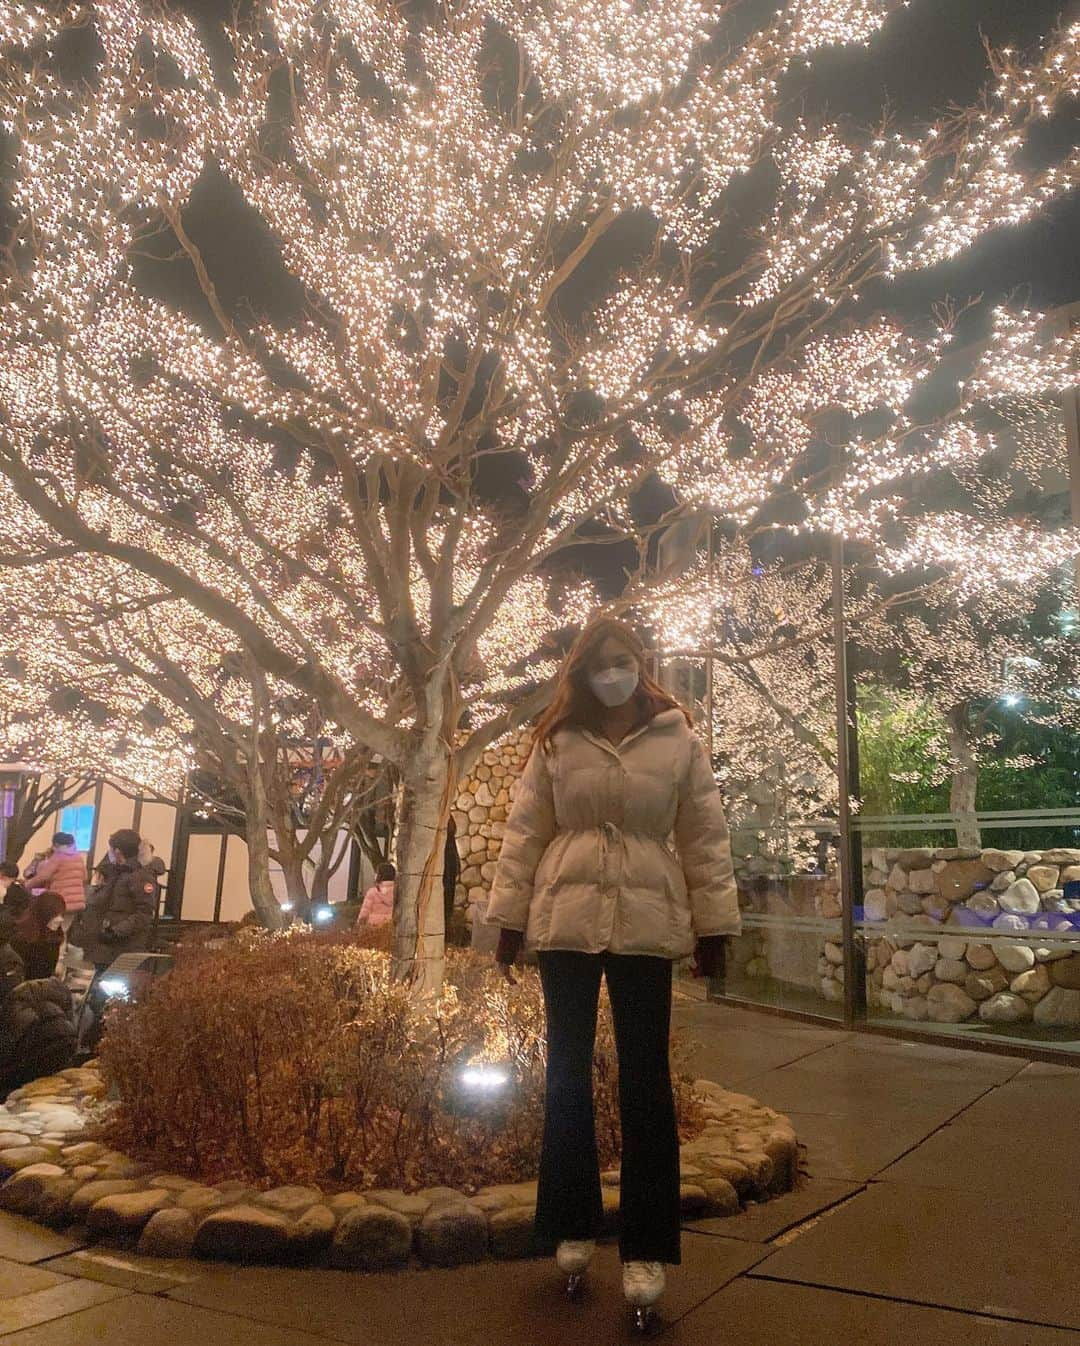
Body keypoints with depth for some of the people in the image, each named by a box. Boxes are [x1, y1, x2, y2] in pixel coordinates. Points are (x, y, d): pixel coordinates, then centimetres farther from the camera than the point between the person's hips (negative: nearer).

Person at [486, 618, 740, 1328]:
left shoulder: (680, 741, 1)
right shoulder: (556, 741, 3)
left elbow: (706, 837, 1)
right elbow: (525, 832, 3)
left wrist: (714, 926, -1)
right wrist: (511, 918, 1)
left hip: (646, 923, -1)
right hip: (565, 922, 2)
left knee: (646, 1080, 4)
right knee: (568, 1074, 12)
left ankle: (646, 1252, 18)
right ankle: (574, 1229, 31)